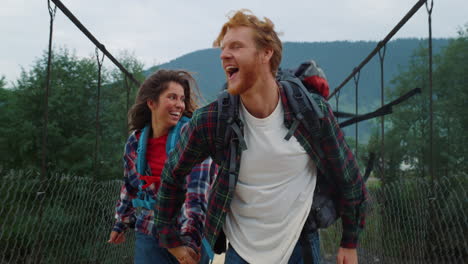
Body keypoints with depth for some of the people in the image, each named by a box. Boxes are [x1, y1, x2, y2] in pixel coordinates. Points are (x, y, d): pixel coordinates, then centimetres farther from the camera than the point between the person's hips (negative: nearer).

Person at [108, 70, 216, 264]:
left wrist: (190, 238, -28)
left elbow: (198, 189, -20)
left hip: (192, 235, -3)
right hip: (149, 235, 3)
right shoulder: (135, 142, 3)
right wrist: (121, 223, 23)